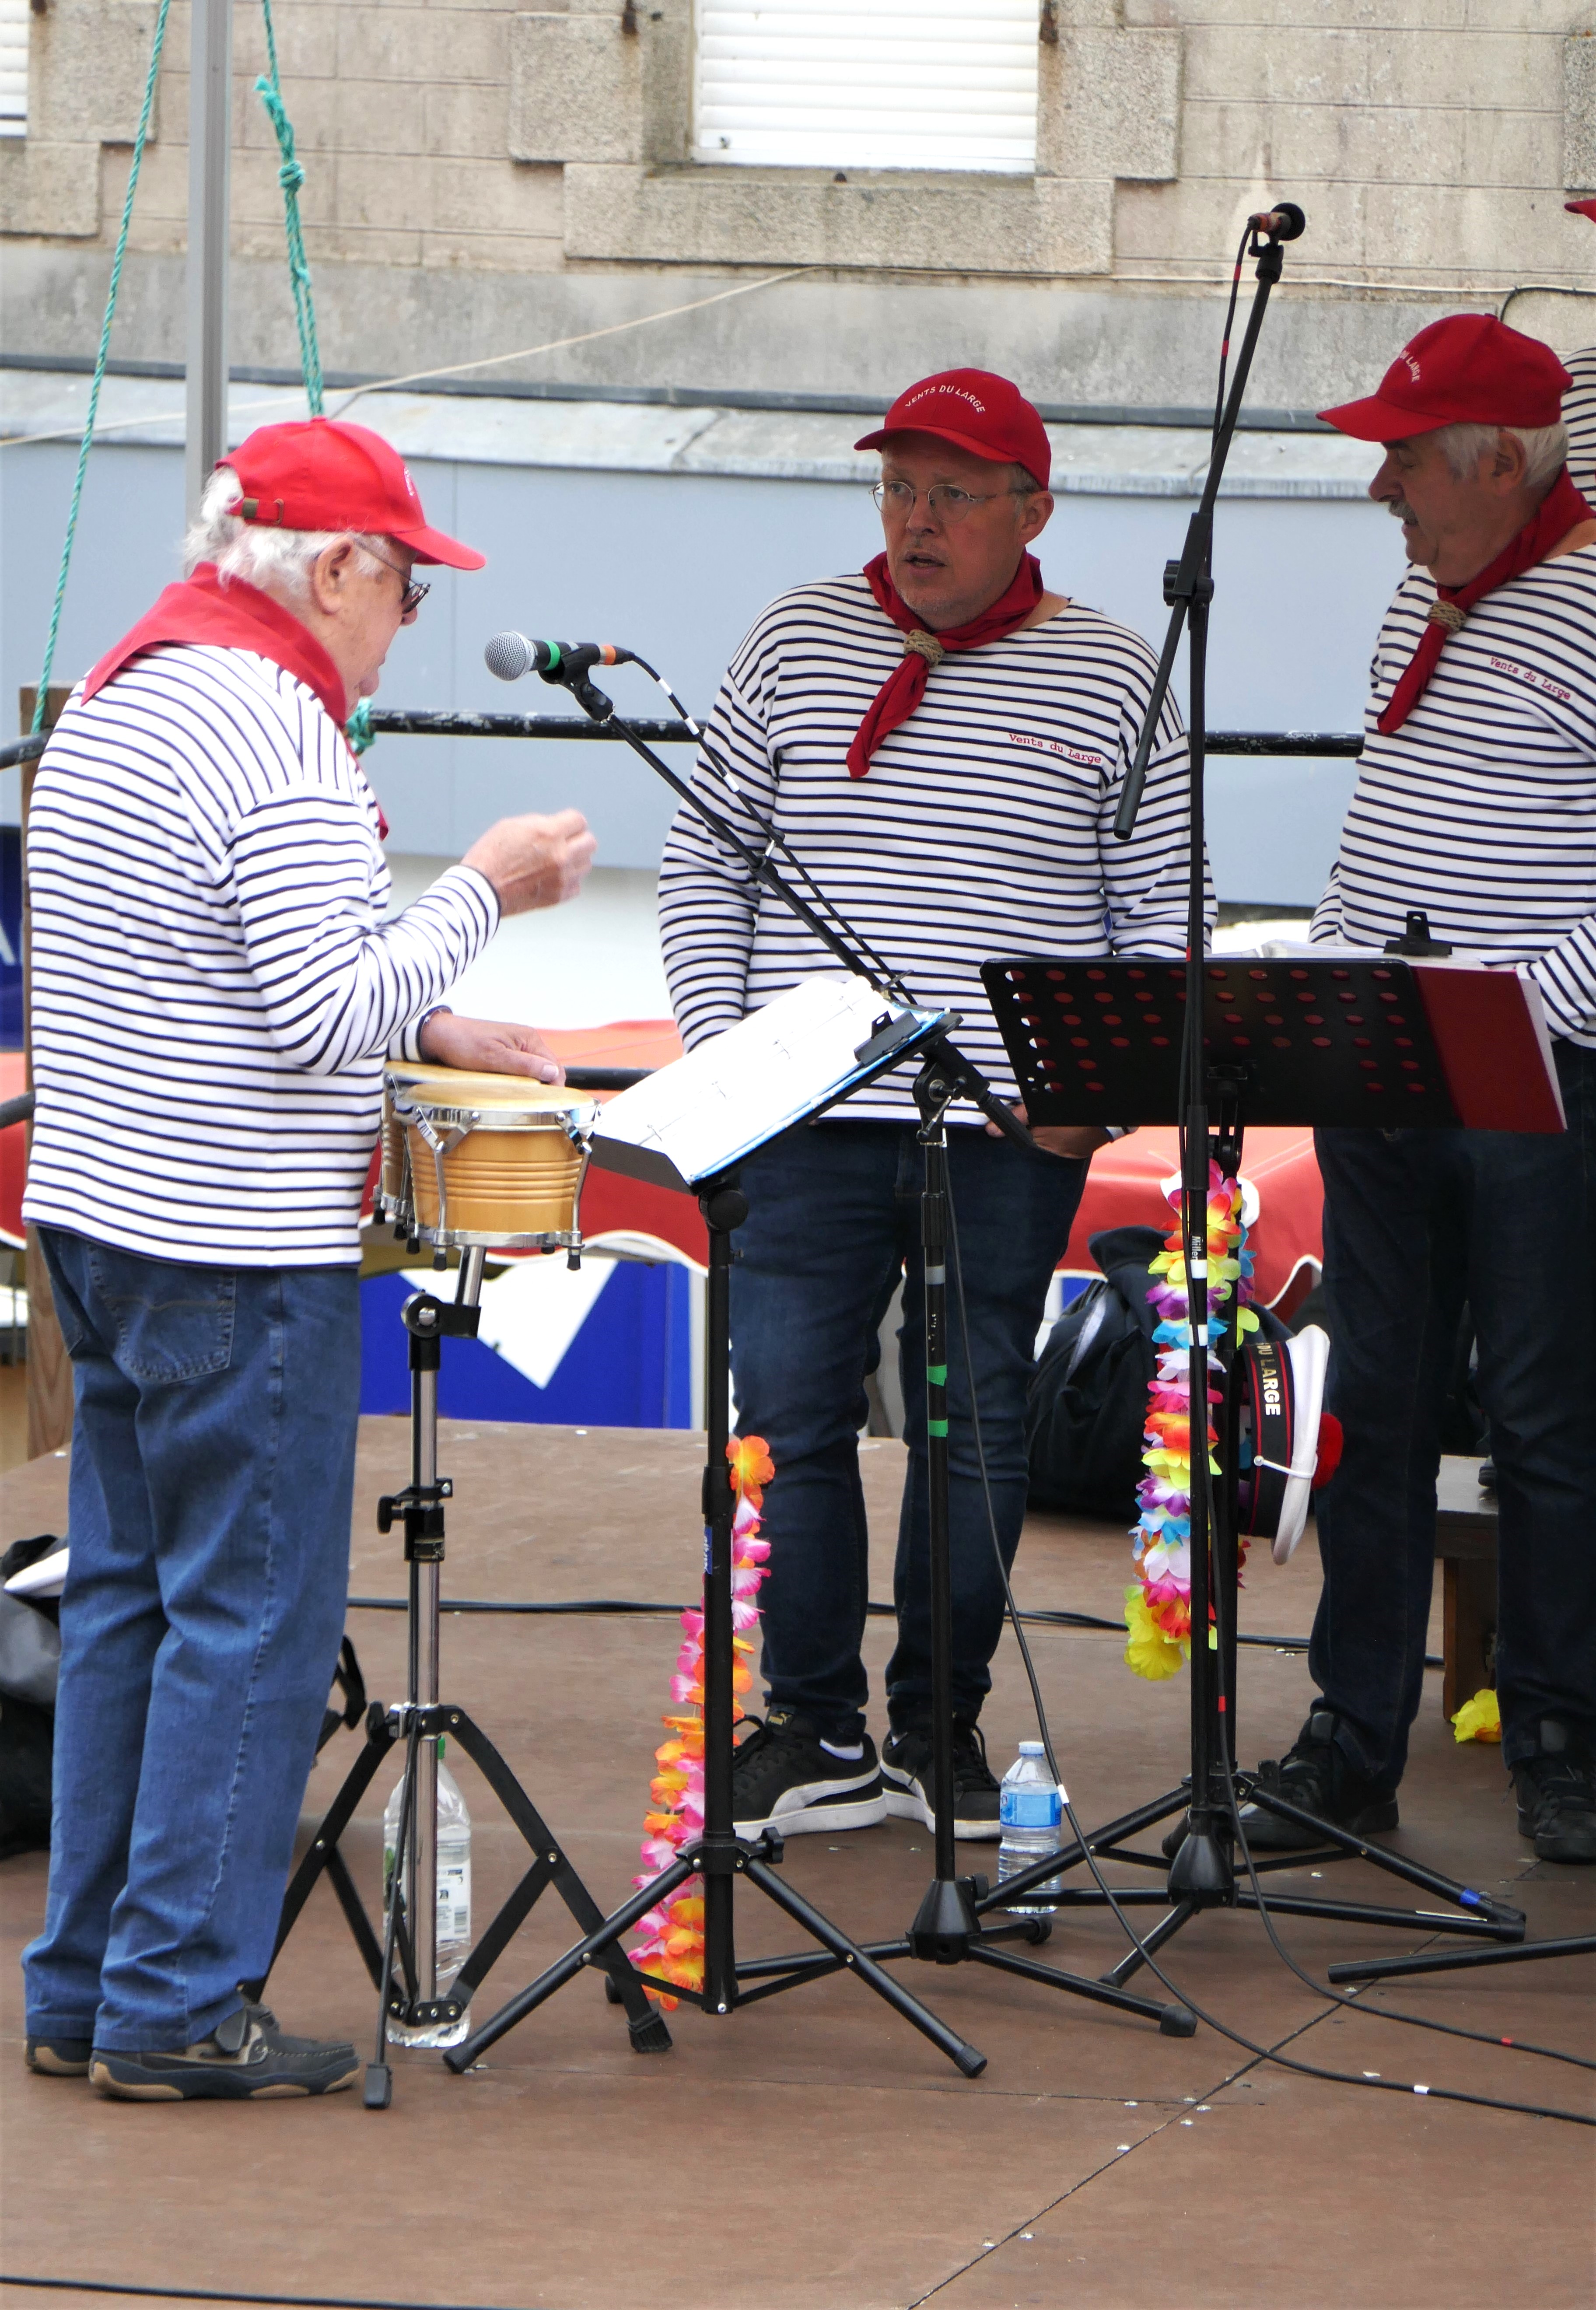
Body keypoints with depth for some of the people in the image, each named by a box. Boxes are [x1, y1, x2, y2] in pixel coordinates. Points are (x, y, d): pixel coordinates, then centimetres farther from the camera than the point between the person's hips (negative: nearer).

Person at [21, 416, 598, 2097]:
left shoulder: (112, 696, 13)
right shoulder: (277, 734, -18)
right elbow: (324, 1015, -22)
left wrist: (419, 1027, 18)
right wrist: (482, 892, -11)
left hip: (93, 1208, 9)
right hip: (237, 1252, -9)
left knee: (123, 1596, 14)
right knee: (248, 1621, -2)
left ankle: (82, 1988, 18)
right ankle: (177, 2008, 2)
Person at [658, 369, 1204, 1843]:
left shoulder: (1110, 680, 3)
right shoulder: (801, 641, 7)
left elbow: (1162, 913, 7)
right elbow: (704, 859, 11)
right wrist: (716, 1046, 0)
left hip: (1014, 1129, -1)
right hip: (810, 1114, 1)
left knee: (976, 1428, 5)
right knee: (791, 1413, 0)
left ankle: (940, 1731, 16)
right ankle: (817, 1735, 9)